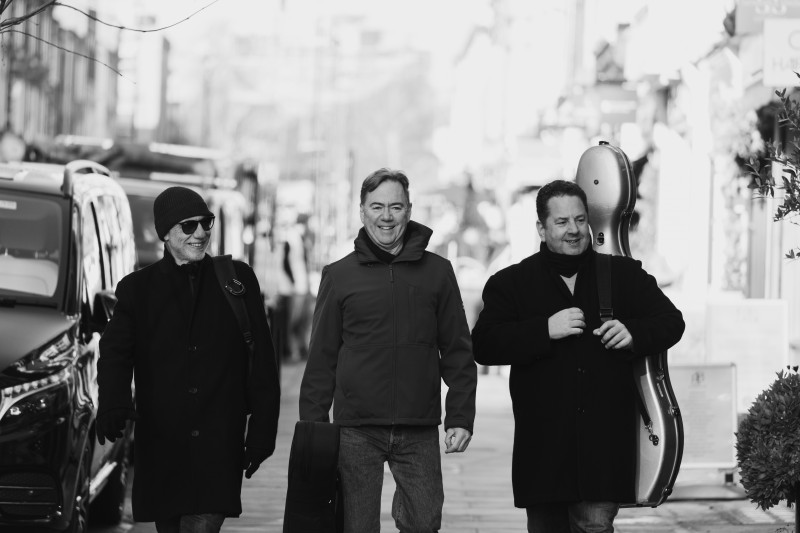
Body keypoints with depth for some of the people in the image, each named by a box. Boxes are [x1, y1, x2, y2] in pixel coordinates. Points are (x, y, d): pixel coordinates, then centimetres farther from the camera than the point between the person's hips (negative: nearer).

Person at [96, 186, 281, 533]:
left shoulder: (237, 279, 8)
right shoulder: (137, 289, 7)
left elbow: (262, 361, 9)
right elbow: (115, 353, -5)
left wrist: (262, 430, 3)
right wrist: (113, 405, -26)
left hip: (219, 443, -1)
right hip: (160, 443, 1)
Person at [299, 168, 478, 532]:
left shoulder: (437, 272, 7)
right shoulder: (339, 276, 5)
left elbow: (458, 352, 8)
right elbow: (321, 359, 6)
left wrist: (460, 418, 1)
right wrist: (312, 426, 1)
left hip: (419, 431, 0)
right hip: (356, 430, 0)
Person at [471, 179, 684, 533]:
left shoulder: (624, 275, 11)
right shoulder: (511, 284, 6)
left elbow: (671, 322, 12)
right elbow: (483, 345, -5)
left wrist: (634, 333, -9)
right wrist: (545, 330, -16)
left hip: (605, 442, 0)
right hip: (543, 445, 1)